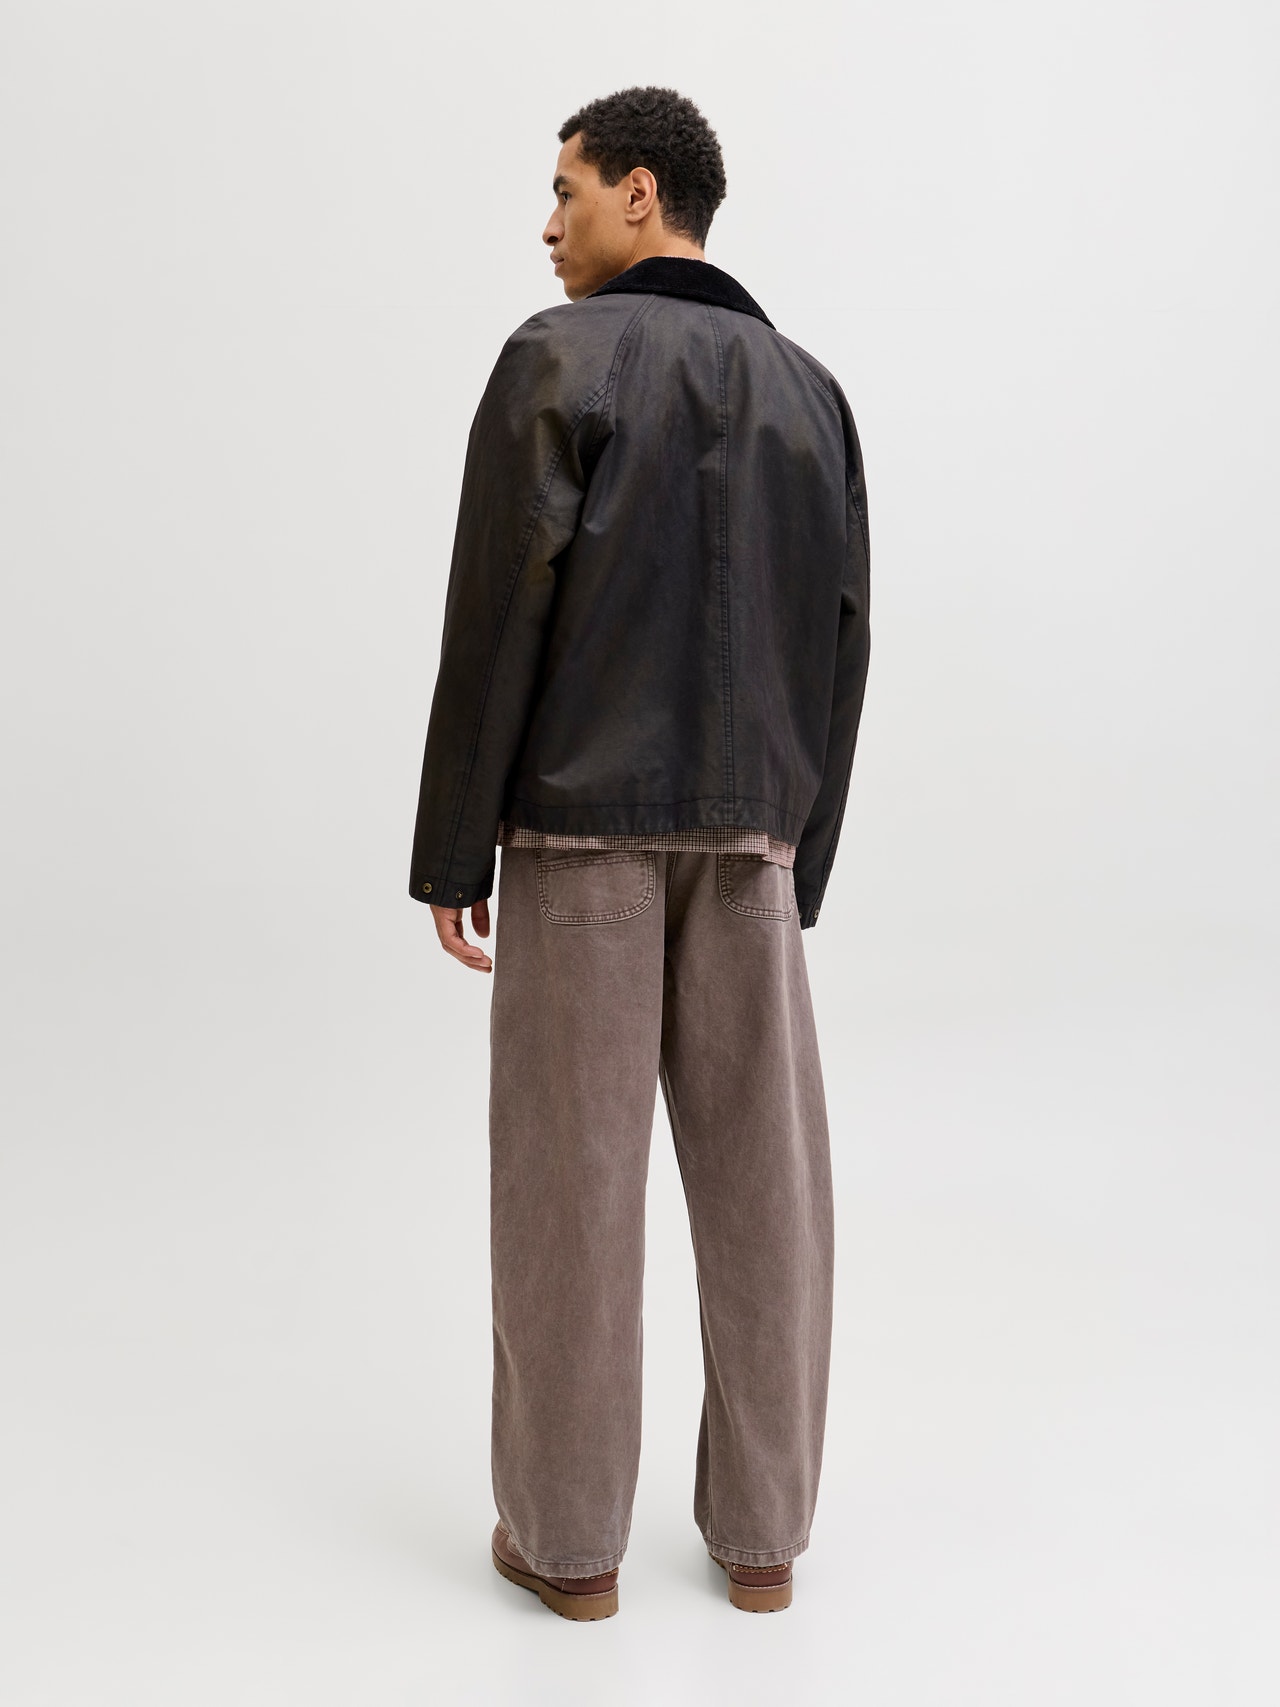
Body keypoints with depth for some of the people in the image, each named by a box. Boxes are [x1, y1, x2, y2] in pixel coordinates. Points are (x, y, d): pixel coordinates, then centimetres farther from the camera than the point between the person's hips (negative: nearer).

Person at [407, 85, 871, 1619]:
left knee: (572, 1171, 3)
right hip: (749, 832, 4)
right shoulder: (808, 387, 12)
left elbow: (502, 610, -10)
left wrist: (452, 850, -4)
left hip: (582, 820, -4)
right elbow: (842, 641, 10)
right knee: (759, 1175, 8)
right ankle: (761, 1532, 19)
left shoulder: (561, 358, -2)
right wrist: (800, 862, 15)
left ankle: (568, 1535, 14)